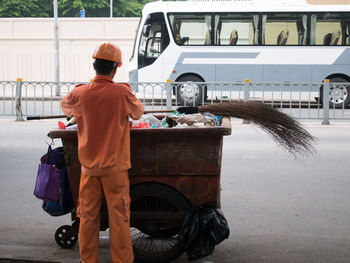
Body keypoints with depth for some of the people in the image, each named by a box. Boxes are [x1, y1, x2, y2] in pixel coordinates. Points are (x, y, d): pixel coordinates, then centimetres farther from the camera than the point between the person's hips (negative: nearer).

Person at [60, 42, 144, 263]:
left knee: (88, 216, 11)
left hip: (89, 166, 3)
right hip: (114, 166, -3)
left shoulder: (80, 93, -5)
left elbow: (65, 106, 17)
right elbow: (138, 113, 6)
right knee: (119, 218, 4)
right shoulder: (122, 93, -13)